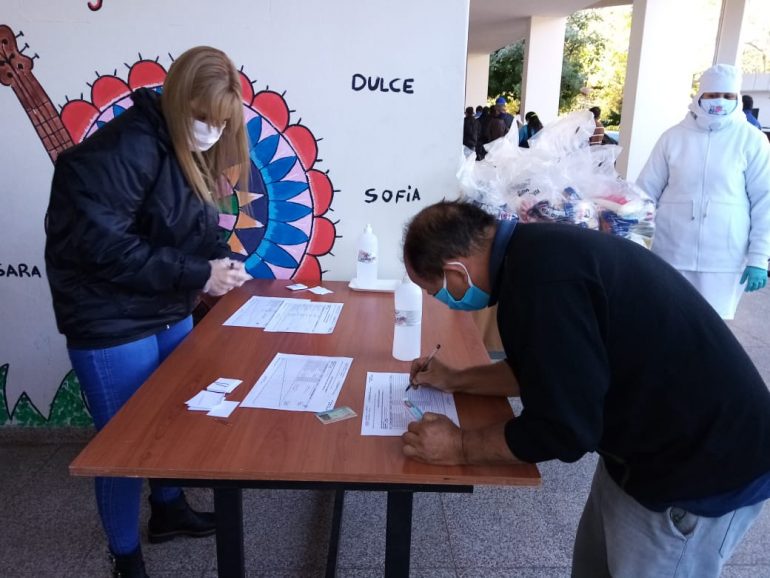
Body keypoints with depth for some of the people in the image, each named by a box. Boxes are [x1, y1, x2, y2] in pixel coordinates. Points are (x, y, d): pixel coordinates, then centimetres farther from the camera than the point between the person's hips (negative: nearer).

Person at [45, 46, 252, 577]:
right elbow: (101, 245, -28)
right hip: (111, 324, -8)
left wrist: (218, 258, -9)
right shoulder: (127, 147, -22)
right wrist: (197, 274, -26)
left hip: (169, 314, 8)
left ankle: (169, 509, 46)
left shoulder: (191, 153, 6)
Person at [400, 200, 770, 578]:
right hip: (651, 445, 9)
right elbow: (547, 369, 13)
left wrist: (460, 447, -13)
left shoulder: (542, 277, -31)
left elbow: (561, 429, -25)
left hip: (702, 471, -9)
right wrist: (457, 381, 16)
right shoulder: (537, 251, 0)